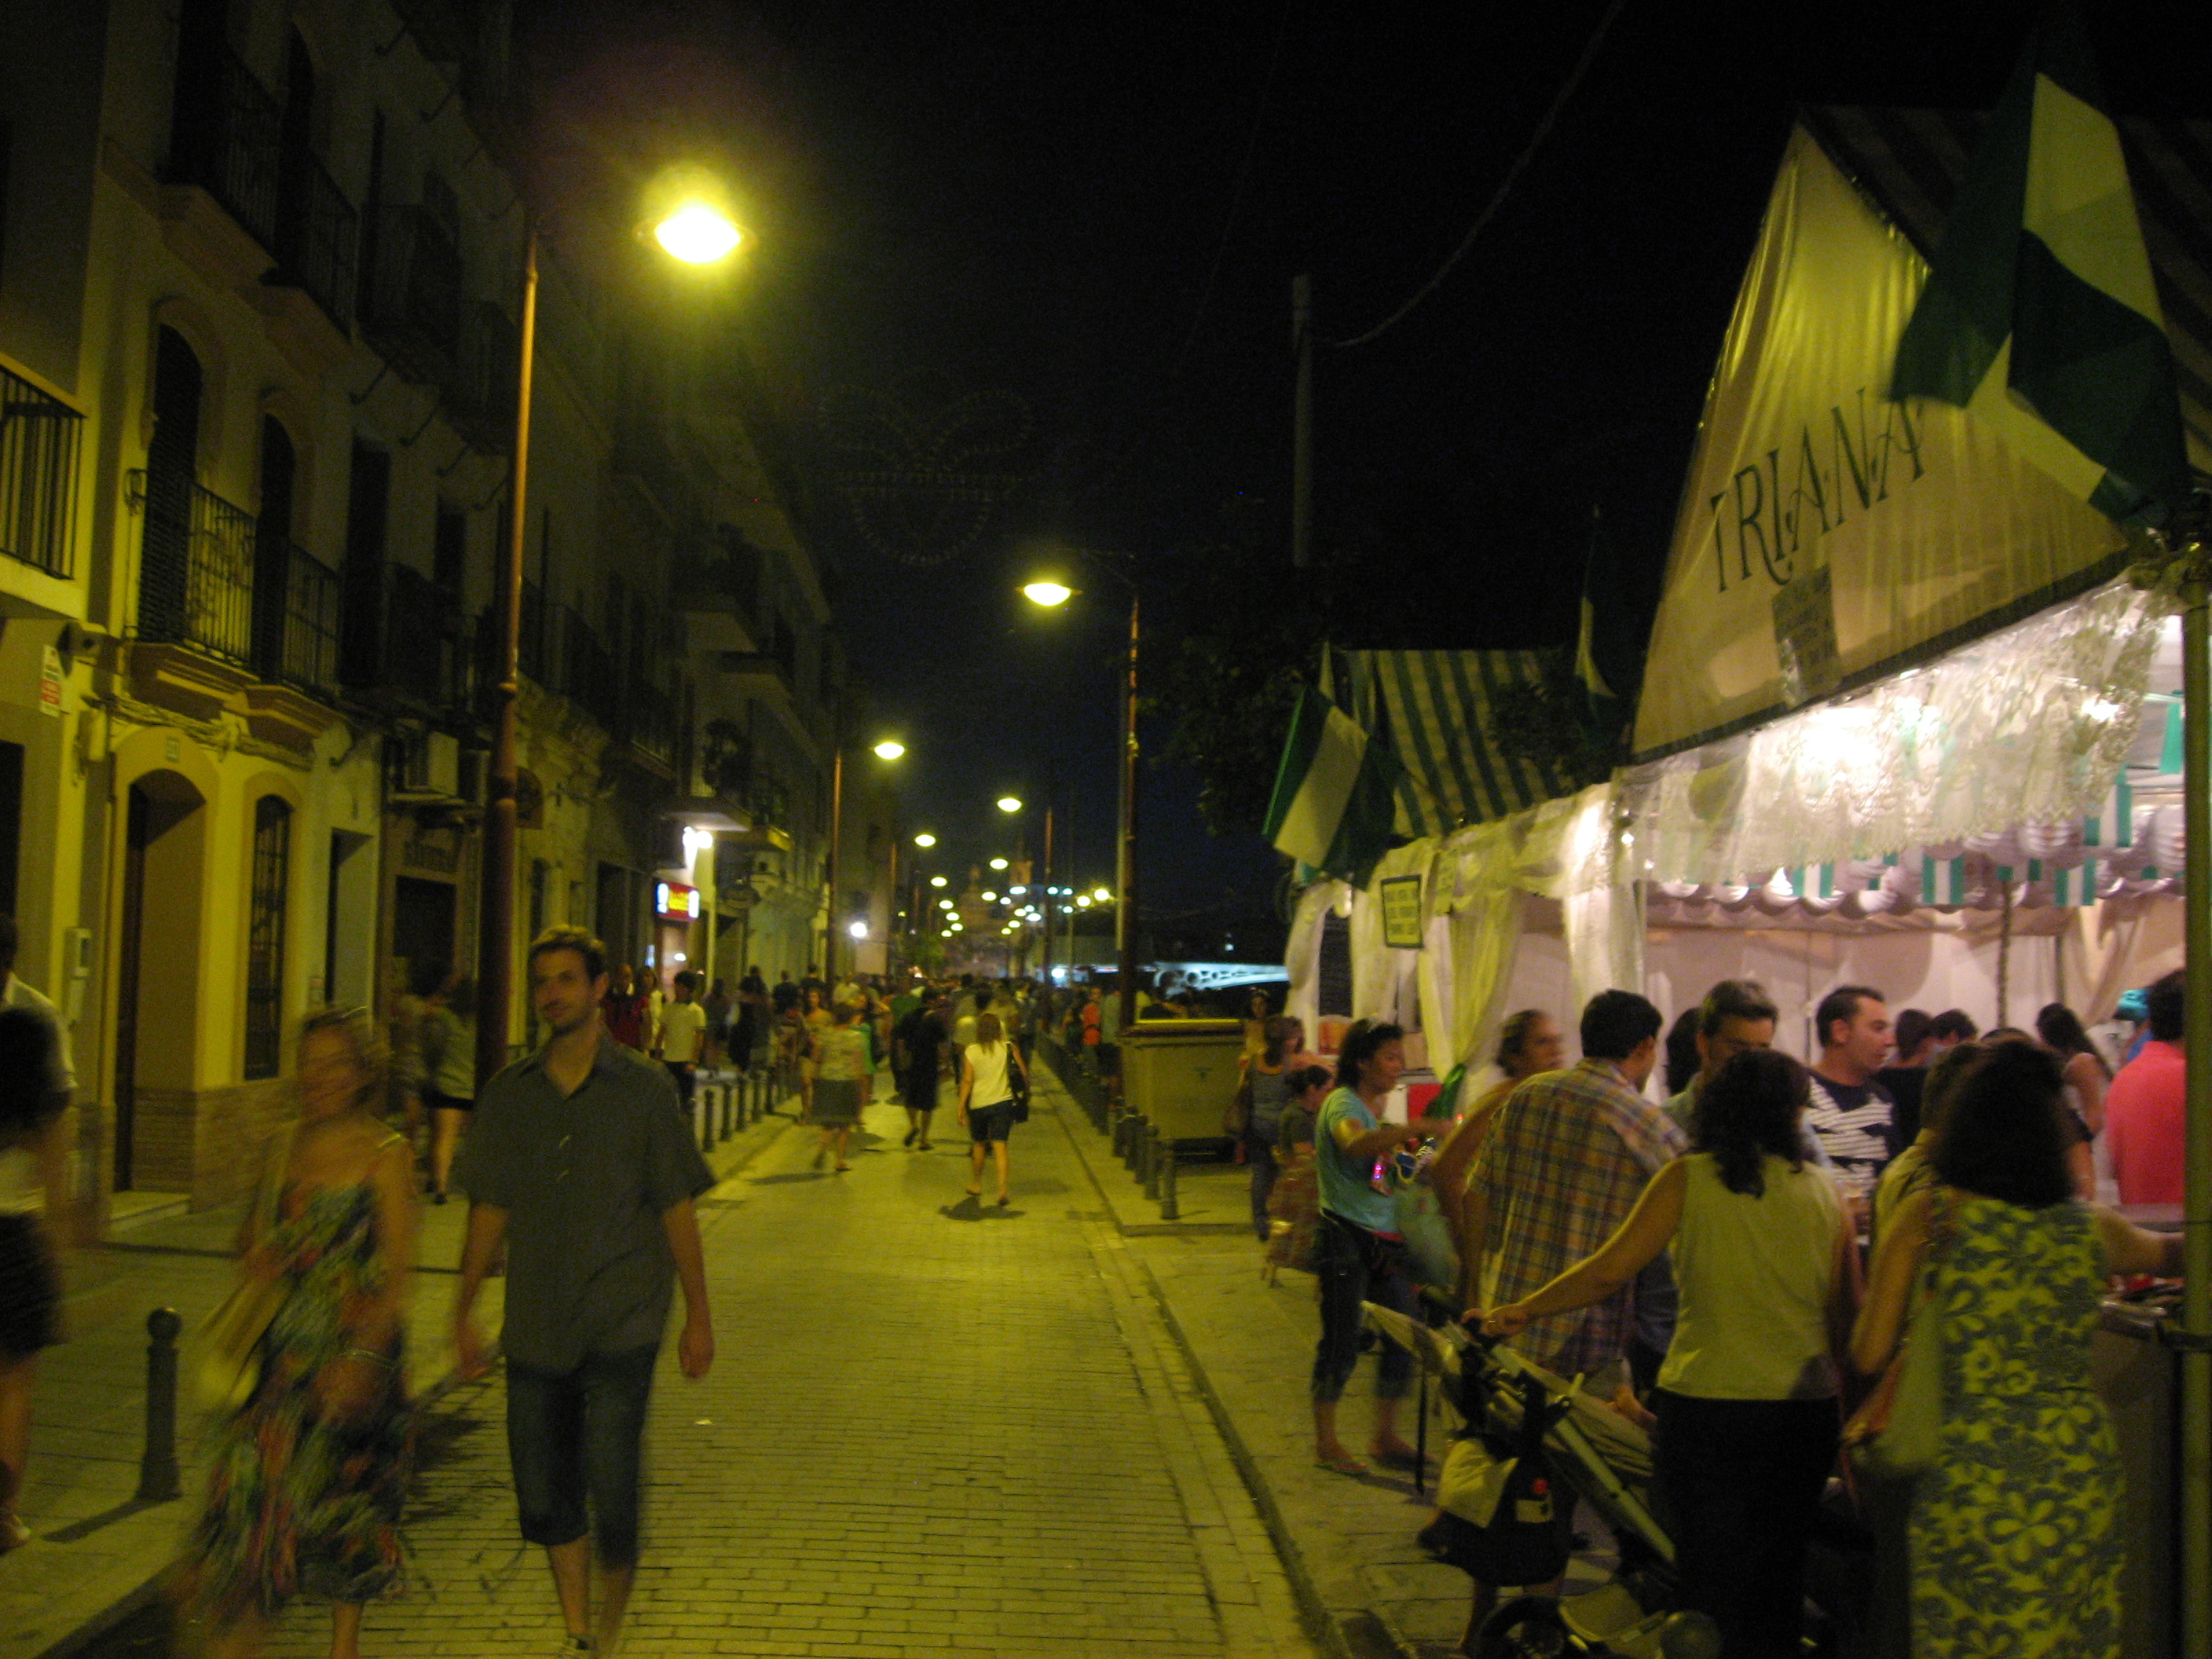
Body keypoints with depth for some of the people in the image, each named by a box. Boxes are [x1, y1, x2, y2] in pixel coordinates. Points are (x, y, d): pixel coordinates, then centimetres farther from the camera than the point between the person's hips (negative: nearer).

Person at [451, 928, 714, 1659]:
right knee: (543, 1496, 9)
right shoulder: (508, 1093, 6)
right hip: (535, 1326, 3)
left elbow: (676, 1208, 1)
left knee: (611, 1493, -8)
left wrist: (698, 1316, 1)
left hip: (620, 1327, -3)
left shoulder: (643, 1087, -1)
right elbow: (489, 1210, 11)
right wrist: (464, 1312, 9)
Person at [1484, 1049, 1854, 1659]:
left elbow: (1611, 1271, -12)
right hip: (1806, 1411, 3)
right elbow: (1845, 1316, 4)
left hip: (1708, 1403, -3)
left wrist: (1522, 1310, -1)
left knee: (1713, 1587, 7)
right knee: (1781, 1587, 18)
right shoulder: (1826, 1191, 2)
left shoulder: (1689, 1179, -6)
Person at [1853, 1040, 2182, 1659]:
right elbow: (2168, 1251, 29)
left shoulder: (1925, 1217, -6)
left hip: (1969, 1469, -3)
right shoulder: (2091, 1227, 4)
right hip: (2078, 1464, 3)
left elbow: (1869, 1355, -6)